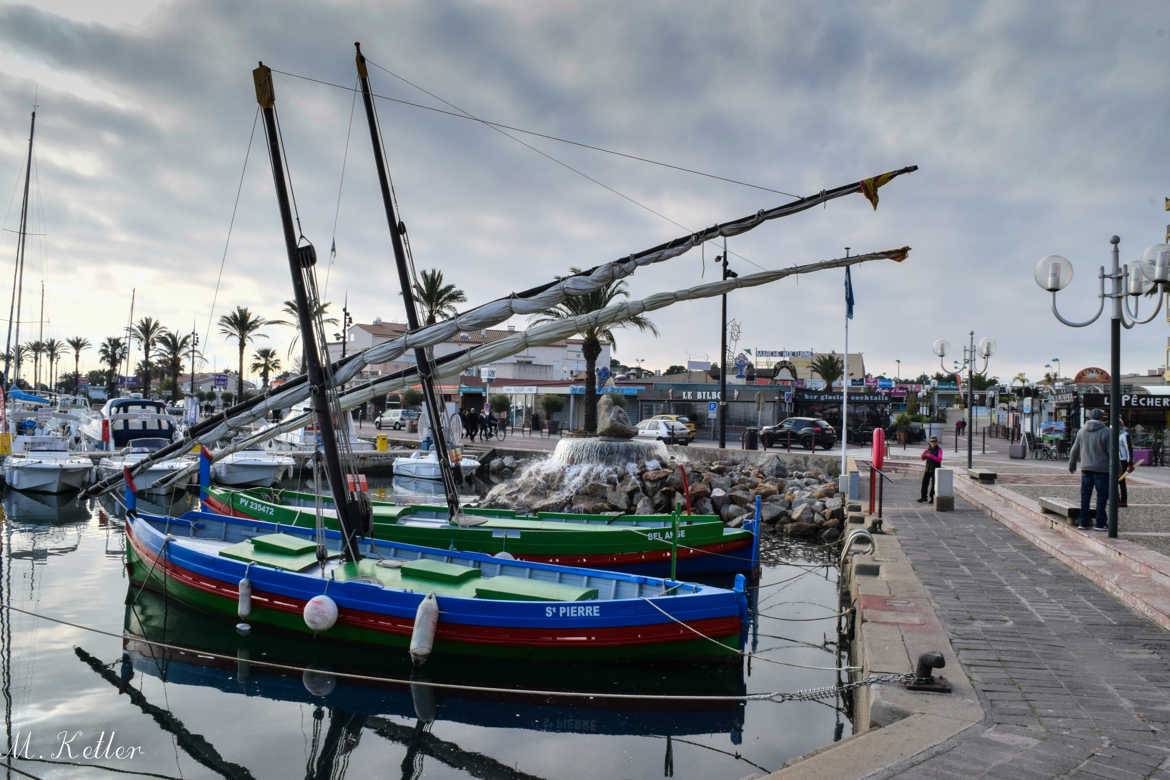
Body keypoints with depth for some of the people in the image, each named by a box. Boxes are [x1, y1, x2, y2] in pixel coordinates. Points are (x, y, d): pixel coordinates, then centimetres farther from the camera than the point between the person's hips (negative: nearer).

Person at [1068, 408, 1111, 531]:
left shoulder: (1082, 431, 6)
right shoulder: (1106, 432, -8)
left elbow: (1074, 450, 13)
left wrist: (1072, 465, 27)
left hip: (1086, 469, 4)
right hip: (1102, 469, -4)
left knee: (1085, 496, 8)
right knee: (1101, 497, 2)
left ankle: (1083, 523, 10)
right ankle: (1100, 524, 1)